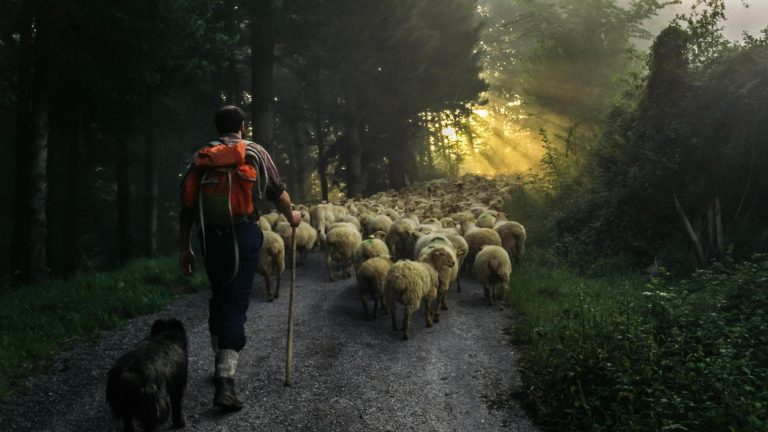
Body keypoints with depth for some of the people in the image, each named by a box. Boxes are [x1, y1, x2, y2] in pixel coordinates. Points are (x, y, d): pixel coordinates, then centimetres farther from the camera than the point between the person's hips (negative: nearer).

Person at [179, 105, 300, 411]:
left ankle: (222, 364, 33)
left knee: (218, 298, 21)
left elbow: (187, 205, 7)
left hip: (210, 235, 3)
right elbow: (278, 192, 5)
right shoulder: (256, 153, 2)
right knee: (235, 304, -6)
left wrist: (185, 247, 12)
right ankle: (225, 381, -16)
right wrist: (291, 217, 25)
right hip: (244, 234, -3)